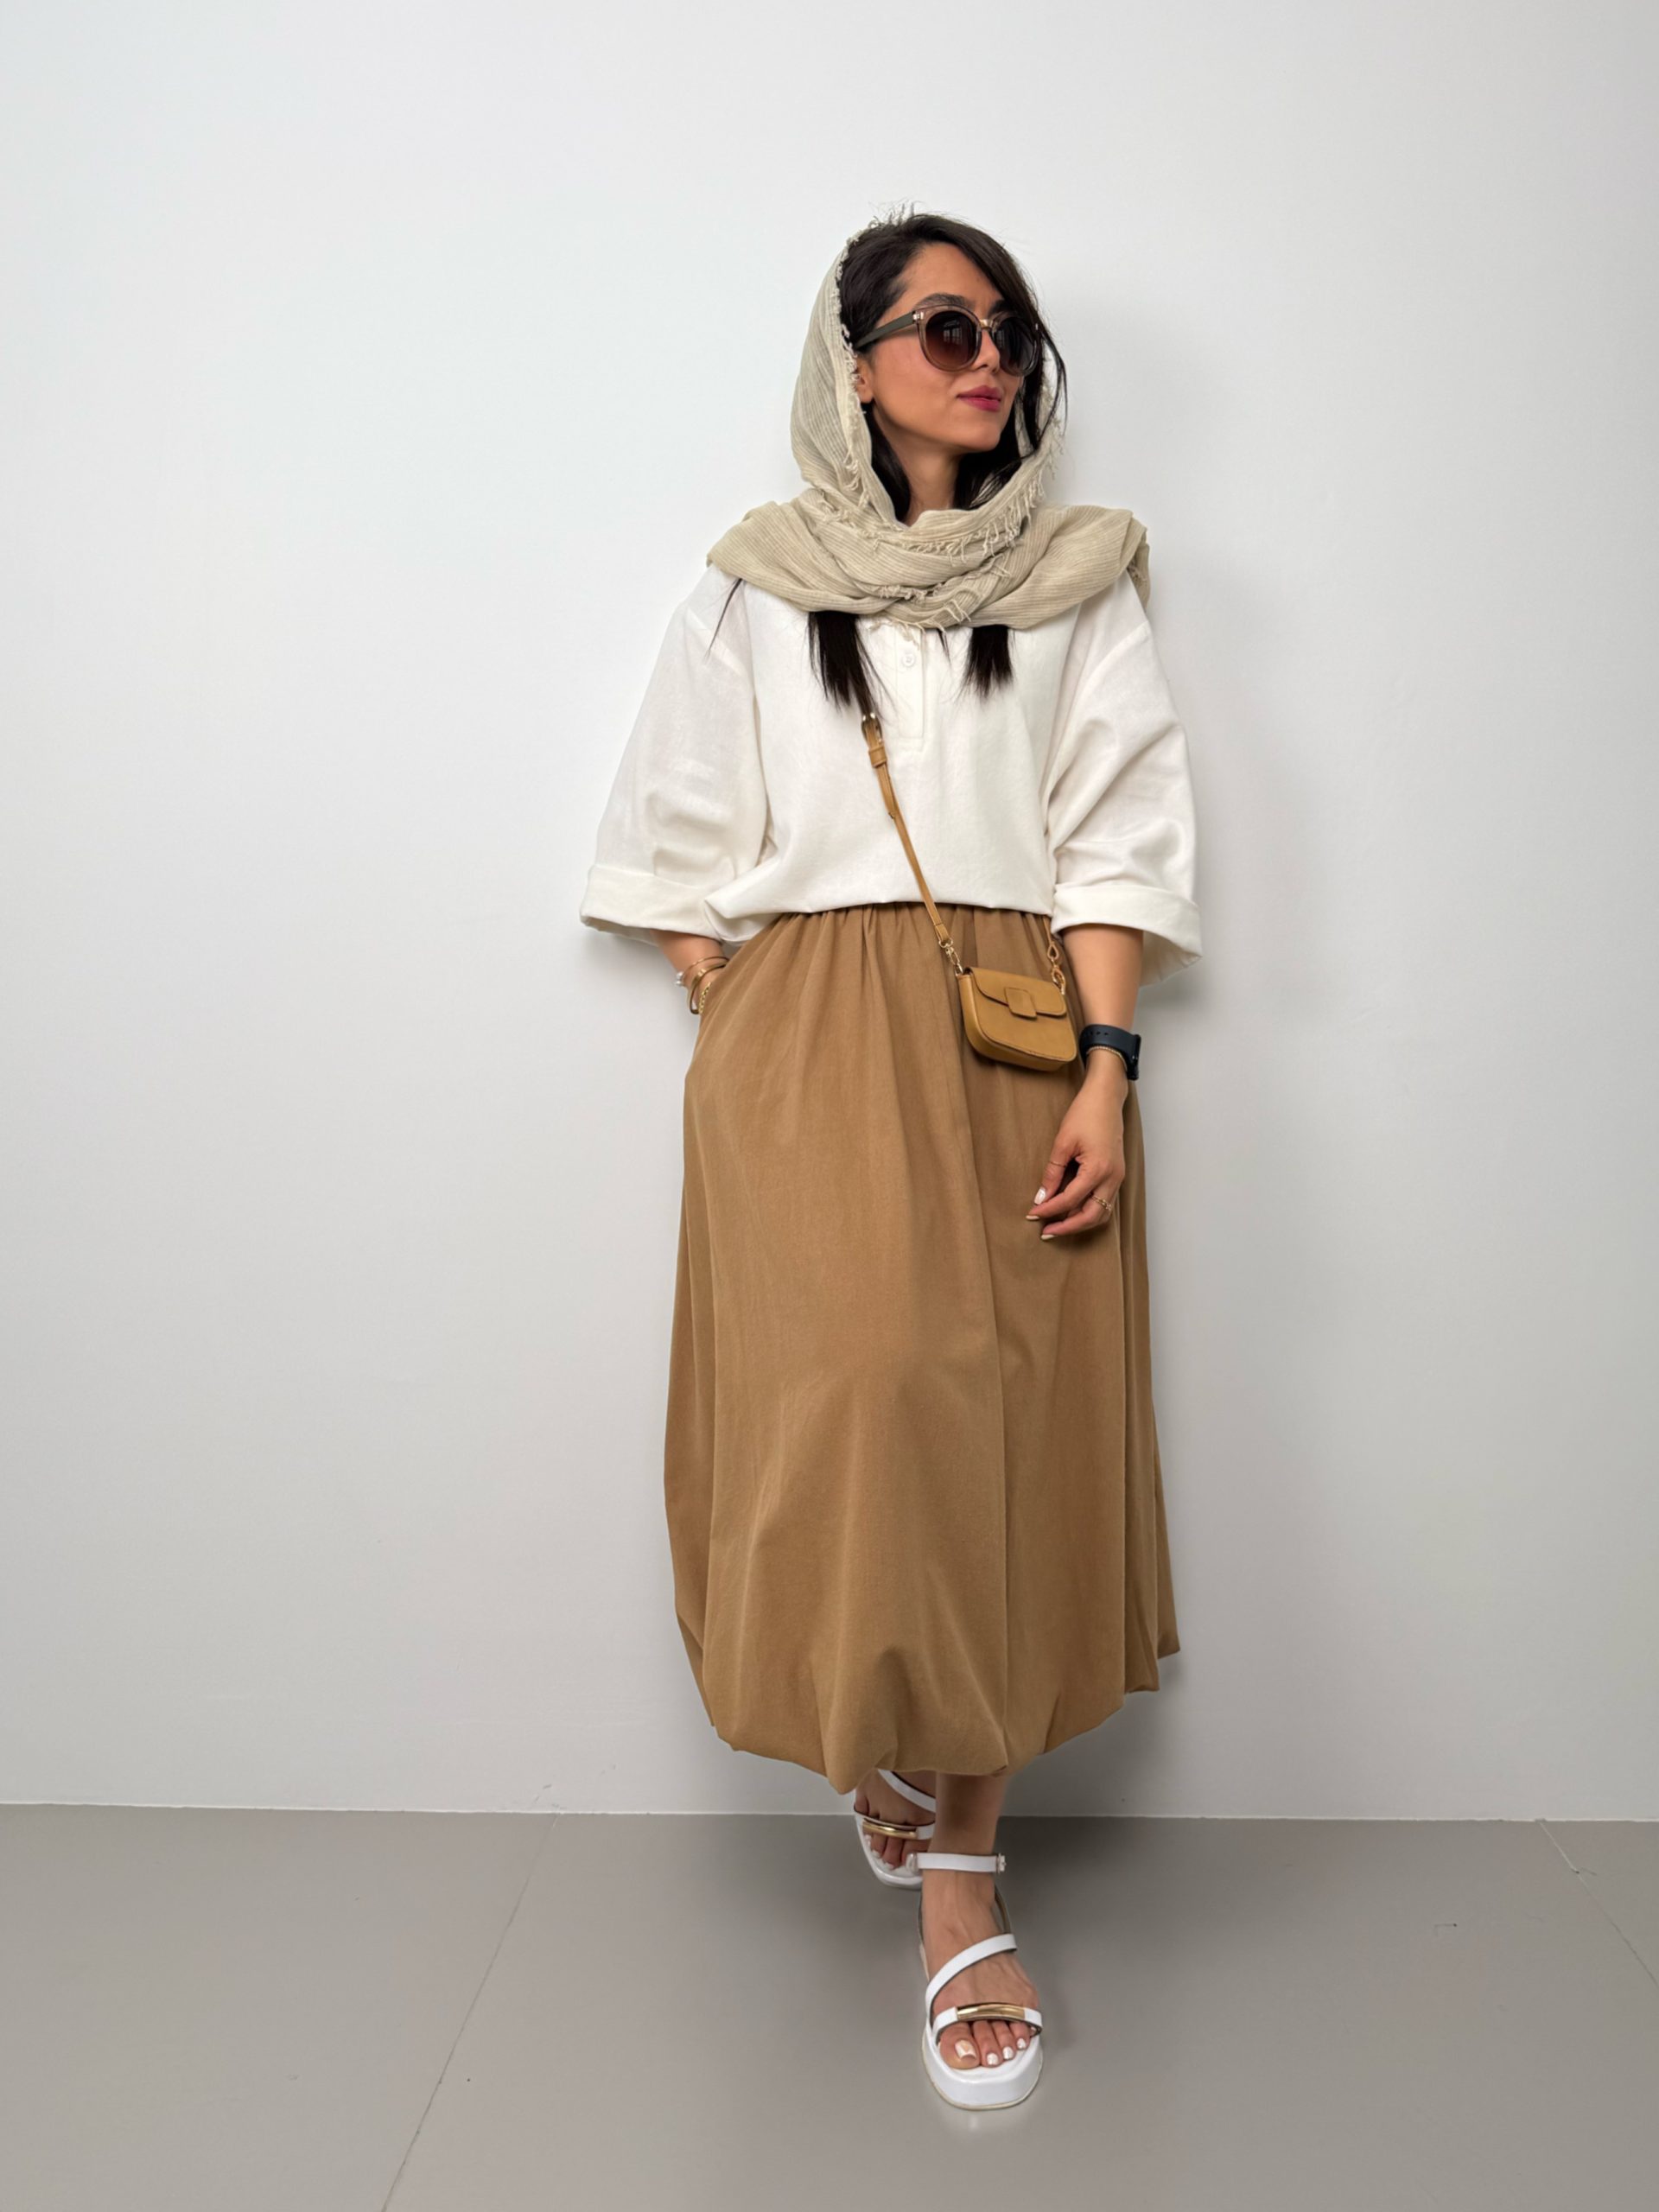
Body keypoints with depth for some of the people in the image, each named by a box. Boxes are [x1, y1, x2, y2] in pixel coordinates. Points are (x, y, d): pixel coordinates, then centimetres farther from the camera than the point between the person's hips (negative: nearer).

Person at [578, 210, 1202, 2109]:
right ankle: (959, 1873, 3)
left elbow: (1118, 836, 4)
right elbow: (682, 849, 11)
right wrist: (742, 1049, 0)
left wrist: (1106, 1070, -8)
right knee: (858, 1397, -14)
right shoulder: (753, 588, 11)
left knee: (1010, 1424, -2)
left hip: (1016, 1045, 2)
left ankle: (951, 1853, 15)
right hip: (807, 1044, -1)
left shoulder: (1078, 580, 13)